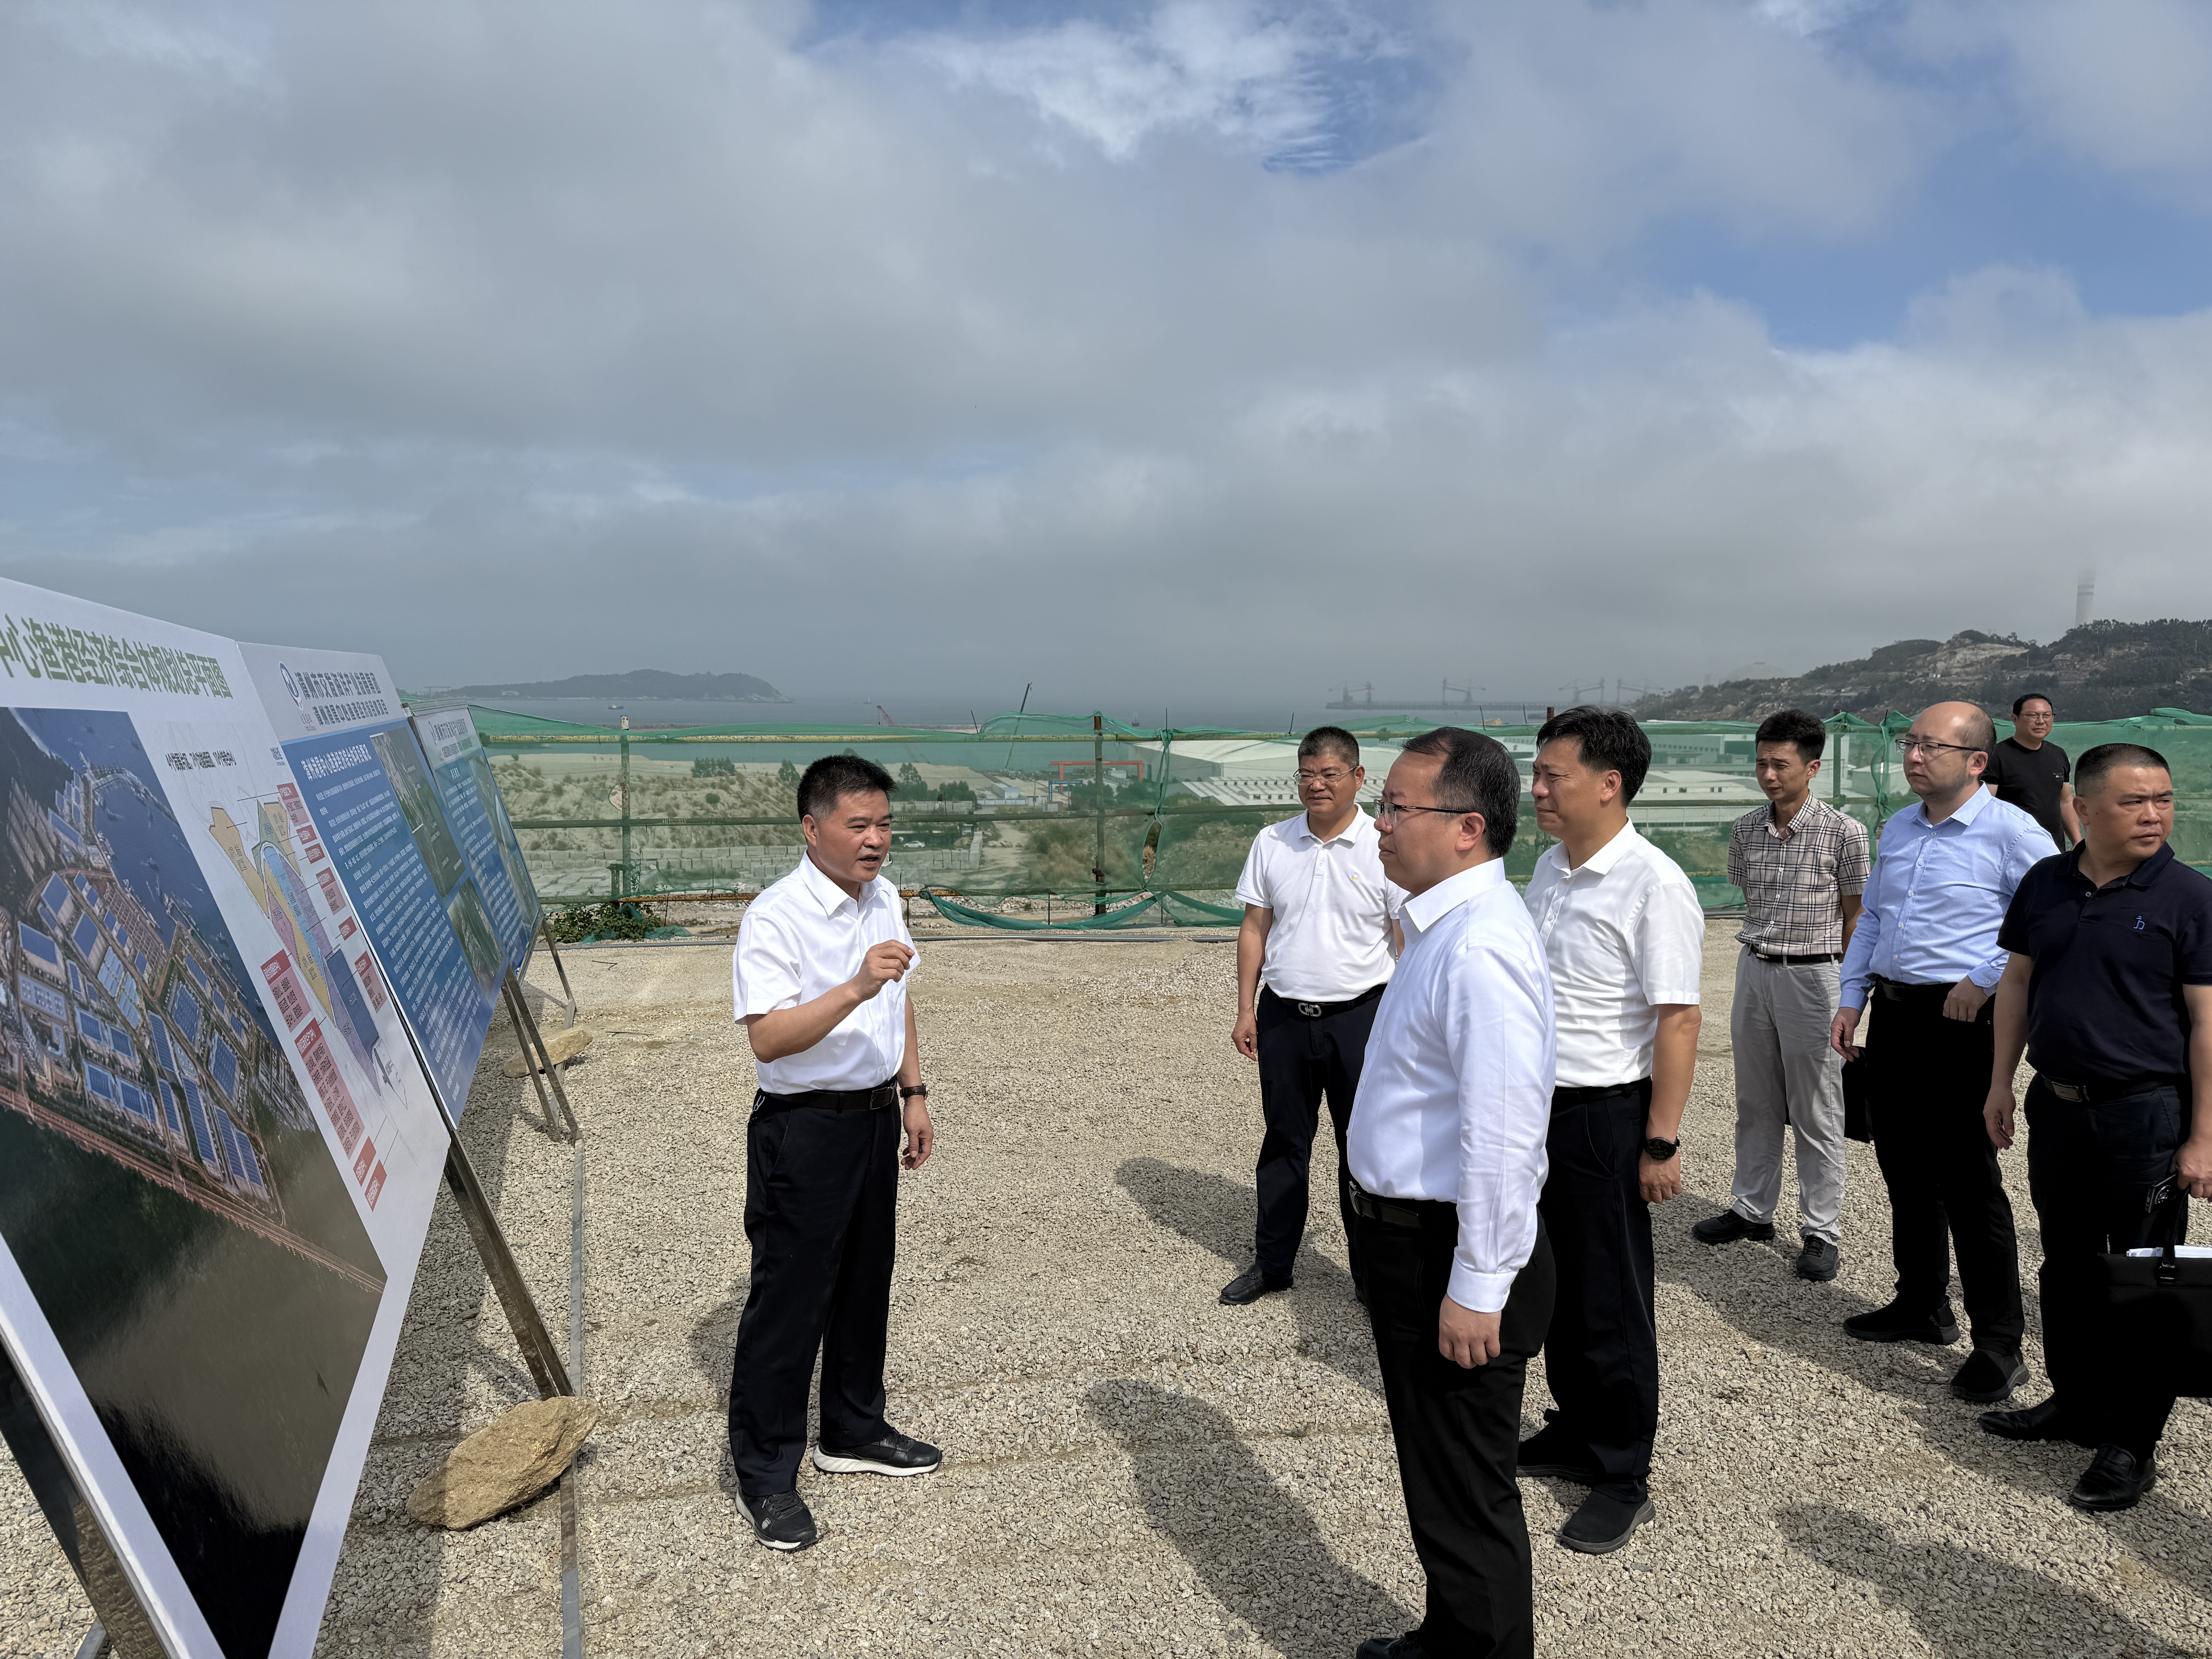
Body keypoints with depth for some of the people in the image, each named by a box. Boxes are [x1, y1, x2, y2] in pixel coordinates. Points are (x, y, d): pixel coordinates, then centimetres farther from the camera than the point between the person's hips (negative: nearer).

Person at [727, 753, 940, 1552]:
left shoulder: (885, 898, 5)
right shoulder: (775, 916, -20)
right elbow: (768, 1038, -29)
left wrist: (914, 1093, 15)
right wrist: (855, 987, -39)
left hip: (875, 1118, 8)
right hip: (804, 1128, -8)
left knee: (866, 1284, 19)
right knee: (788, 1299, 2)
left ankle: (854, 1433, 38)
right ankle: (765, 1476, 18)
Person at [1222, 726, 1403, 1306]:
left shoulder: (1385, 846, -6)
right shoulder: (1271, 843, 3)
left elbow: (1408, 939, -4)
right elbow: (1255, 929, 8)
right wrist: (1246, 1010, 6)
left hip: (1359, 1016, -3)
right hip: (1284, 1016, 3)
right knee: (1283, 1143, 13)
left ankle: (1371, 1273, 22)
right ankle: (1272, 1263, 27)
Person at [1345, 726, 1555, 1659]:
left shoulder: (1480, 947, -26)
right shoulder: (1443, 925, 8)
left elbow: (1499, 1134, -29)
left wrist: (1476, 1288, -24)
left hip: (1453, 1256, -11)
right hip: (1411, 1236, 11)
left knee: (1464, 1497, 8)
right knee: (1438, 1478, 26)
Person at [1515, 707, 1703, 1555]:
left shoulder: (1654, 886, -18)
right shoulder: (1549, 869, 7)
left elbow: (1678, 1019, -19)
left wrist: (1661, 1143, -19)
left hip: (1608, 1113, -7)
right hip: (1539, 1104, 8)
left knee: (1611, 1301, 5)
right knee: (1555, 1284, 19)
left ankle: (1624, 1478, 20)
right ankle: (1574, 1430, 37)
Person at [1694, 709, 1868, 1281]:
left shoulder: (1843, 834, -9)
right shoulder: (1746, 831, 4)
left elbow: (1853, 915, -1)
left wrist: (1847, 990, 1)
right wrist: (1762, 955, 12)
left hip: (1812, 976, -5)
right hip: (1753, 970, 5)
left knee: (1816, 1114, 3)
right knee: (1755, 1104, 15)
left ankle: (1822, 1231, 14)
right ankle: (1752, 1210, 28)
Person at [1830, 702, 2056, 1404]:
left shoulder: (2011, 832, -11)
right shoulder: (1898, 828, 13)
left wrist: (1984, 982, -16)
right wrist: (1851, 999, 14)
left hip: (1961, 1023, -8)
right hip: (1894, 1017, 8)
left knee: (1969, 1183, -3)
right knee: (1905, 1171, 16)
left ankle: (1998, 1345, 9)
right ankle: (1921, 1307, 32)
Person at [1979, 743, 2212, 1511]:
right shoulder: (2046, 884, 4)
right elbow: (2018, 984, 13)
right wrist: (2001, 1083, 12)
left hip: (2146, 1113, -5)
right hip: (2057, 1105, 5)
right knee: (2066, 1264, 17)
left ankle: (2130, 1442, 17)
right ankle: (2074, 1403, 34)